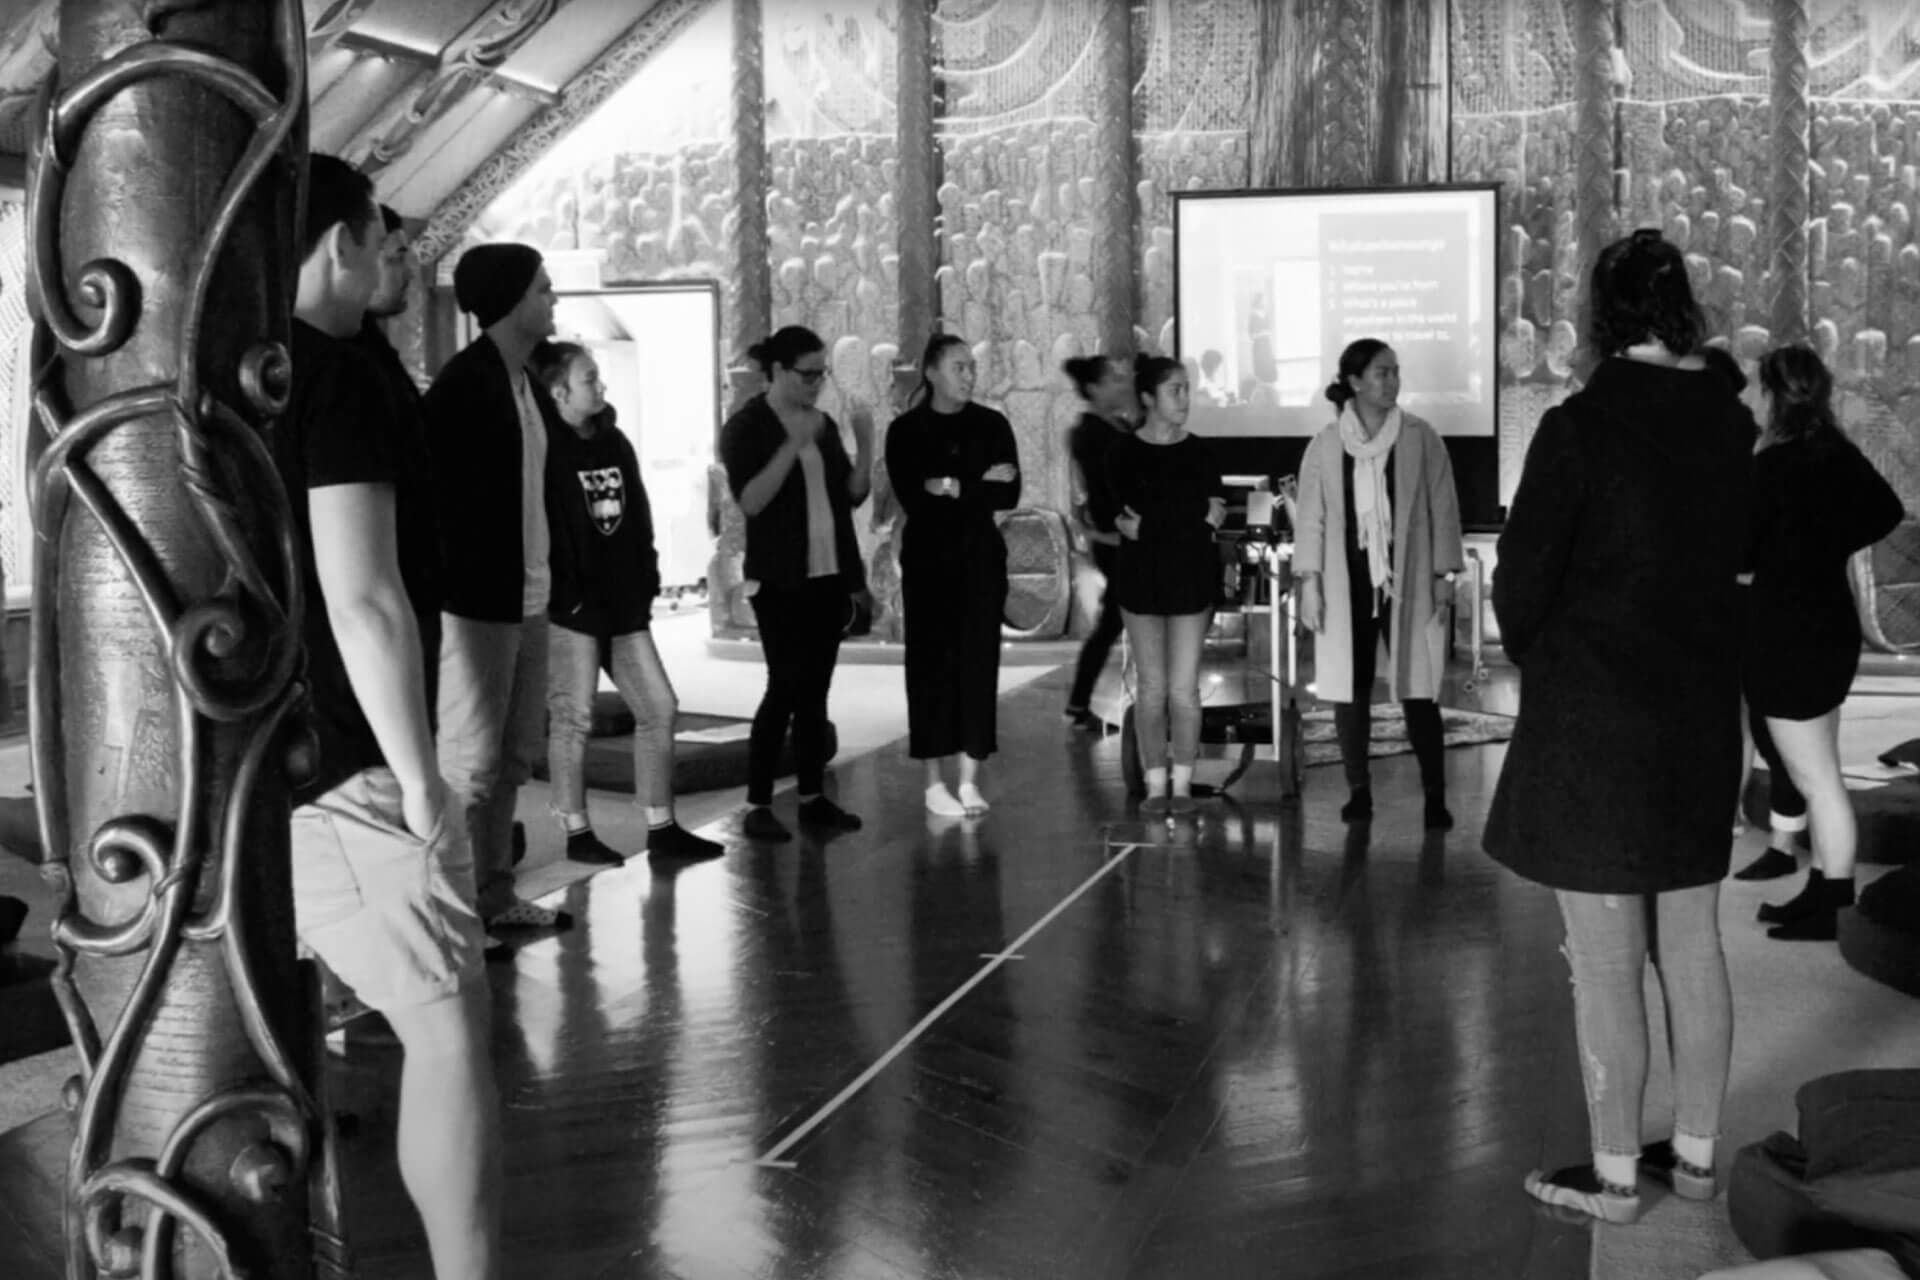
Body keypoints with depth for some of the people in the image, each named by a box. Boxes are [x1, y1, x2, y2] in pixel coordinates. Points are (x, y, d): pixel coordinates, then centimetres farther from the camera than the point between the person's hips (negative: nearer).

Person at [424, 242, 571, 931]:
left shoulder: (528, 385, 15)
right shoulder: (463, 381, -11)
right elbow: (437, 488, -15)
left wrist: (552, 576, 12)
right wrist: (459, 584, -18)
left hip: (527, 600, 9)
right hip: (477, 602, -9)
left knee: (511, 760, 14)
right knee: (470, 766, -4)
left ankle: (495, 897, 24)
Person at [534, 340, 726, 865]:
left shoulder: (614, 443, 12)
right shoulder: (547, 450, -10)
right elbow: (544, 530, -16)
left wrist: (647, 583, 8)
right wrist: (567, 597, -18)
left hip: (624, 605, 7)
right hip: (572, 609, -7)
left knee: (659, 708, 6)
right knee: (573, 719, 1)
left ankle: (662, 830, 14)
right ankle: (577, 834, 12)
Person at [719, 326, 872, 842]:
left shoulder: (823, 424, 11)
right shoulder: (746, 427, -6)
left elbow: (853, 495, 9)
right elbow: (750, 501, -18)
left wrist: (864, 448, -7)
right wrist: (792, 446, -26)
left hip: (829, 575, 6)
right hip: (780, 580, -6)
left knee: (816, 688, 8)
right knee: (785, 687, -8)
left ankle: (813, 797, 13)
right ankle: (757, 806, -2)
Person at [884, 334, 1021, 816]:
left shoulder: (991, 425, 4)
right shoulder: (906, 430, -1)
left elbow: (1009, 495, -4)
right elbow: (912, 499, -11)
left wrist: (954, 488, -17)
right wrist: (981, 486, -17)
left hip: (981, 558, 2)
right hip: (927, 558, -2)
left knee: (979, 662, 0)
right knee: (931, 663, -1)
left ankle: (970, 781, 6)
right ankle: (935, 783, 6)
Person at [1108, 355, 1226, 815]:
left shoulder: (1199, 452, 4)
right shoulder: (1124, 453, 1)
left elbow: (1215, 515, -5)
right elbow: (1126, 514, -8)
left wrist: (1147, 524, -7)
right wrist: (1194, 517, -7)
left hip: (1191, 578, 0)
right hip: (1141, 578, 0)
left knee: (1183, 688, -2)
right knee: (1150, 687, 2)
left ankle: (1182, 783, 9)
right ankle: (1156, 784, 11)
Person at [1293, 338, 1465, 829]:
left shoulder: (1420, 438, 0)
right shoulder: (1325, 446, 2)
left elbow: (1442, 508, 2)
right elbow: (1311, 517, 5)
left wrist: (1443, 576, -2)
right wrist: (1309, 582, 0)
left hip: (1407, 582, -1)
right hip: (1348, 584, 1)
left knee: (1417, 688, -3)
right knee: (1349, 687, 5)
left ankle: (1435, 797, 2)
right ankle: (1358, 790, 16)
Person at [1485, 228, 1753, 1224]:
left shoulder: (1579, 428, -16)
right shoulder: (1729, 424, 0)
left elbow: (1522, 579, -11)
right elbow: (1739, 561, 5)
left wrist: (1538, 661, 7)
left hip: (1590, 719, -6)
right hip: (1701, 715, 6)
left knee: (1604, 961, 3)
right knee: (1692, 944, 16)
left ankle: (1614, 1176, 14)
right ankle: (1696, 1154, 27)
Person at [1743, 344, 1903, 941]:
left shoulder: (1774, 465, -19)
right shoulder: (1840, 455, 5)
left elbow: (1739, 552, -16)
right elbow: (1888, 511, 16)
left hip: (1789, 635, -8)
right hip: (1828, 624, 9)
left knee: (1817, 779, -1)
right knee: (1818, 774, 17)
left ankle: (1834, 909, 6)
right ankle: (1822, 894, 25)